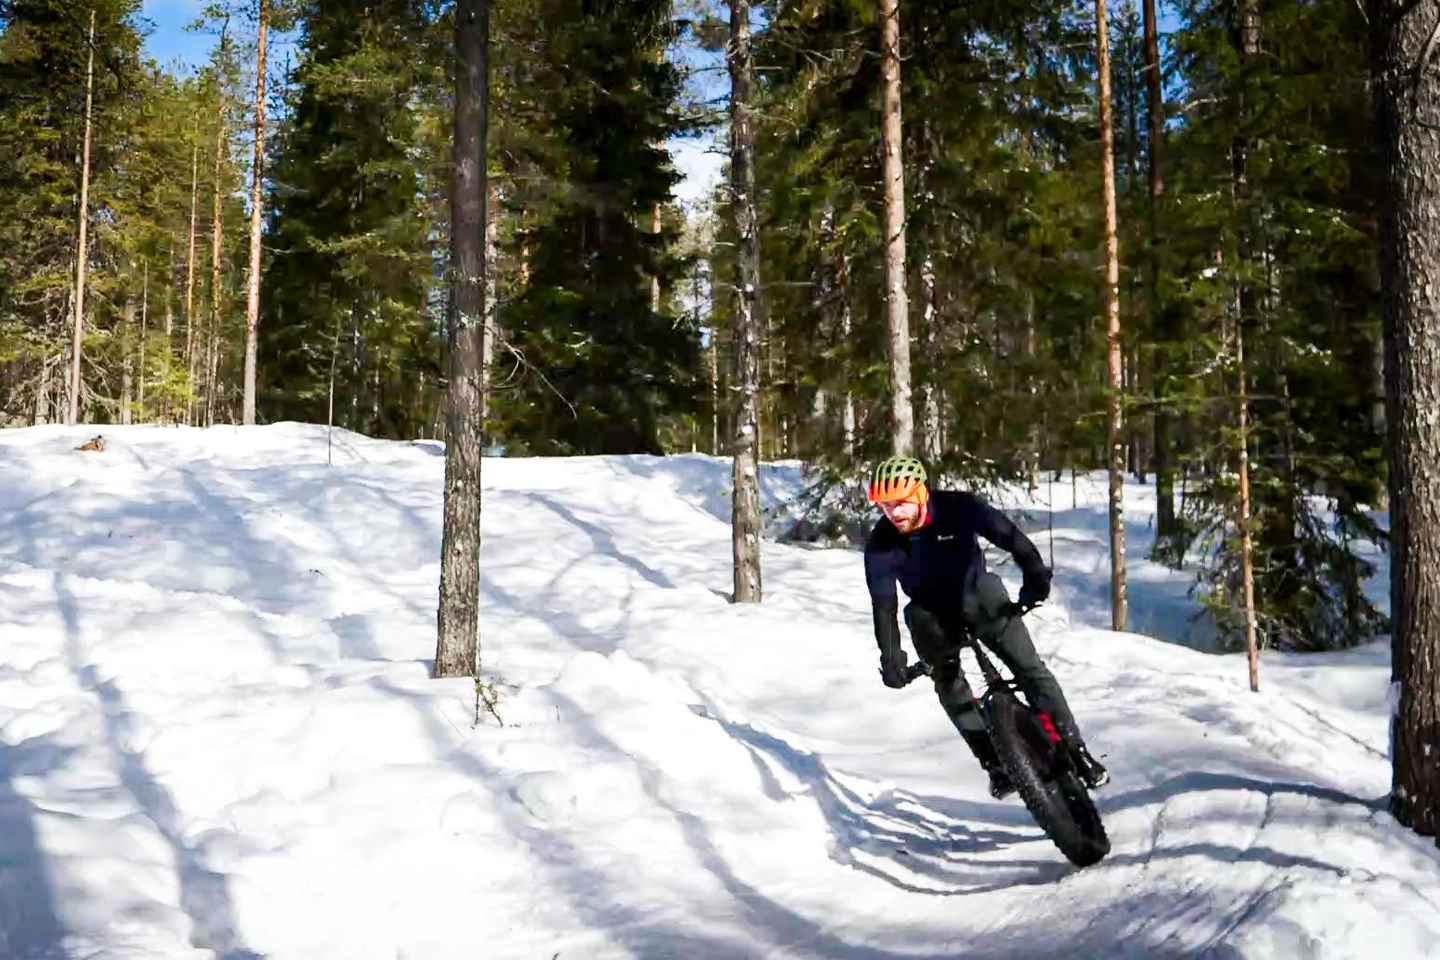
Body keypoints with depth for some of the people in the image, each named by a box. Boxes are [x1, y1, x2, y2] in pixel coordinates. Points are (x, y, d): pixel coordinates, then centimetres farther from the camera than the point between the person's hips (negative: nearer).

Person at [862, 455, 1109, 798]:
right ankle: (996, 763, 5)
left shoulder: (957, 508, -28)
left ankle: (1074, 749, 1)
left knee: (1028, 666, -7)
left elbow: (1007, 535, -31)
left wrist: (1034, 573, -46)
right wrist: (890, 657, -30)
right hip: (932, 613, 1)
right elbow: (883, 605, -21)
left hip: (977, 593, -1)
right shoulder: (880, 545, -23)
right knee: (949, 685, -6)